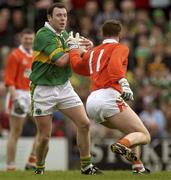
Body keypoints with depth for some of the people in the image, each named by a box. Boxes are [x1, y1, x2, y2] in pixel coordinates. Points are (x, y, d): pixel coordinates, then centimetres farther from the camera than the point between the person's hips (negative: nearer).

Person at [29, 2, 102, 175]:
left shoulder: (64, 34, 9)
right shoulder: (43, 35, -17)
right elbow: (61, 61, -23)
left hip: (64, 87, 7)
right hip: (43, 89, -6)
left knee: (84, 123, -5)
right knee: (44, 137, -3)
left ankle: (86, 166, 6)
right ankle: (39, 169, 20)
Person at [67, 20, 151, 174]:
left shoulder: (93, 52, 25)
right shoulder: (120, 48, 6)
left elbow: (77, 66, 38)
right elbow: (114, 65, -15)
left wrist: (74, 48, 50)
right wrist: (124, 83, -29)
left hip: (91, 102, 7)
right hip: (109, 96, -7)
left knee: (131, 131, 26)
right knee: (144, 136, -6)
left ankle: (137, 165, 8)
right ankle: (123, 144, -38)